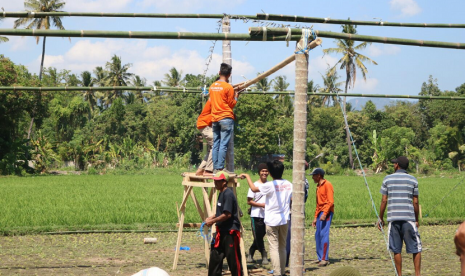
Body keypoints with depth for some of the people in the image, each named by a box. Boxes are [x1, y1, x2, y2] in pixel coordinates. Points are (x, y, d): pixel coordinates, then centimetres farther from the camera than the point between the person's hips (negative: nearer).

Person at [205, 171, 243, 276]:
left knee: (233, 257, -3)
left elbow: (227, 214, -23)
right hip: (221, 231, 10)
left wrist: (213, 221, -15)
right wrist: (211, 218, 10)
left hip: (230, 231, -10)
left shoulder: (228, 194, -17)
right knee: (215, 256, 12)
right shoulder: (221, 194, 13)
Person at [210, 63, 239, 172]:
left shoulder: (212, 86, 9)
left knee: (216, 144, 8)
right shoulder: (228, 87, -9)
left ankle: (215, 168, 5)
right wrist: (236, 97, 11)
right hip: (226, 118, -6)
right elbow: (231, 104, -6)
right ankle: (220, 168, -11)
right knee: (224, 144, -6)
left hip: (215, 118, 6)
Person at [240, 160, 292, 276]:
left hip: (272, 221, -5)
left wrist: (247, 176, 4)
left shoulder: (270, 185, -15)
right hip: (284, 219, 5)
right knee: (282, 247, 14)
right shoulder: (288, 184, 1)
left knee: (274, 247, -3)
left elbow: (254, 188, -9)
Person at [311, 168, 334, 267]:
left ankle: (325, 259, -14)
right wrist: (315, 217, 22)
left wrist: (324, 213, -22)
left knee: (324, 234, -14)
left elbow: (330, 201, -14)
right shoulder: (318, 187, 20)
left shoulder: (327, 185, -7)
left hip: (326, 212, -9)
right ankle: (320, 258, 12)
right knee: (318, 235, 6)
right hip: (320, 212, 9)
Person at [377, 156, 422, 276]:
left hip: (393, 218, 1)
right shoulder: (412, 180, 5)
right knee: (416, 248, 5)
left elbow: (384, 201, 3)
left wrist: (381, 218, 10)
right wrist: (416, 220, 13)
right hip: (409, 218, -1)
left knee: (396, 250, 5)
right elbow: (415, 202, 4)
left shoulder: (387, 179, 5)